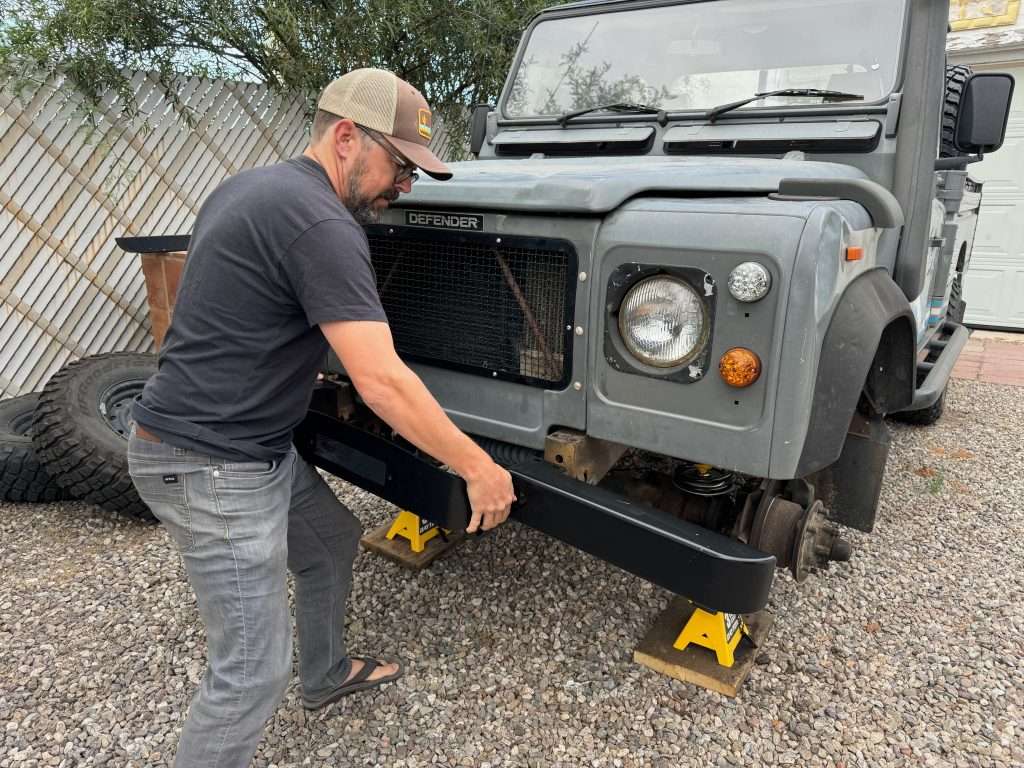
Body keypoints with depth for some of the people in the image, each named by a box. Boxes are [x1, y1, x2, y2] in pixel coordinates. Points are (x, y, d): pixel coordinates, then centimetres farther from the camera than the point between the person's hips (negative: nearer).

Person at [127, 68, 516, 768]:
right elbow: (380, 380, -26)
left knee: (332, 539, 26)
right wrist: (477, 467, -17)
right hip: (212, 467, -10)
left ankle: (326, 675, 48)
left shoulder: (248, 187, 9)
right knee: (253, 670, -2)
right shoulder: (320, 224, -22)